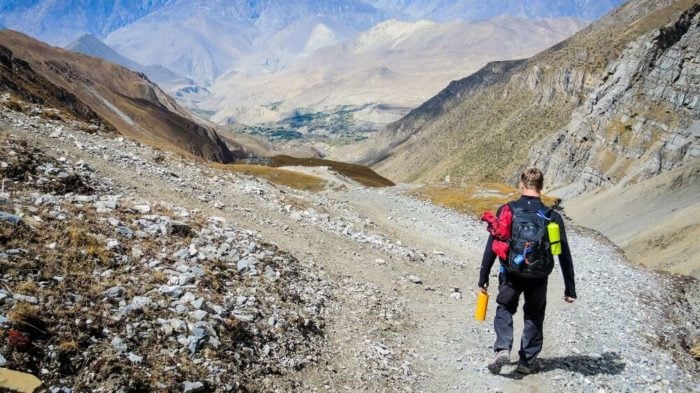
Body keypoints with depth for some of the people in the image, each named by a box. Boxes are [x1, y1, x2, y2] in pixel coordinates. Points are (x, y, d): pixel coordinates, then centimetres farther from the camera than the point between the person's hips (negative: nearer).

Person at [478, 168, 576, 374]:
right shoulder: (553, 217, -7)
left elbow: (492, 246, -8)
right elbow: (564, 255, -3)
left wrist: (483, 277, 2)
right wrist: (570, 288, 6)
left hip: (511, 274, -1)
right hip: (538, 277, 1)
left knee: (505, 310, 19)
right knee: (534, 318, 19)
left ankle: (502, 348, -1)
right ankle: (527, 362, 24)